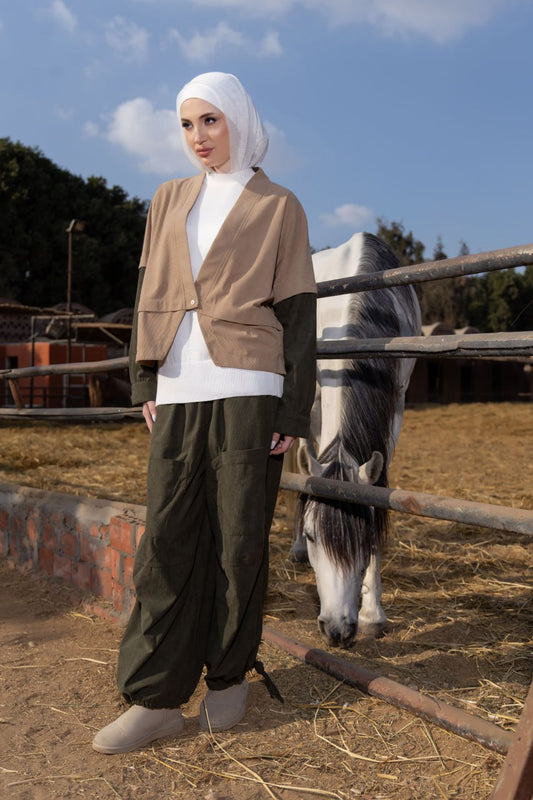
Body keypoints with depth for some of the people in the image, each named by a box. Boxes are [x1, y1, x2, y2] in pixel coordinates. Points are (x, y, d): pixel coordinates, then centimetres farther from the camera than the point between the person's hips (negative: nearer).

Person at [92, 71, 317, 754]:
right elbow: (151, 293, 17)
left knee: (239, 538, 2)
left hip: (246, 391, -3)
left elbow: (297, 312, 1)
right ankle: (157, 697, 9)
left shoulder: (277, 207, 6)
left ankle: (228, 677, 20)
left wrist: (294, 411, -6)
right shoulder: (170, 200, 18)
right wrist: (144, 383, 8)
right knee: (167, 539, 1)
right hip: (178, 396, 4)